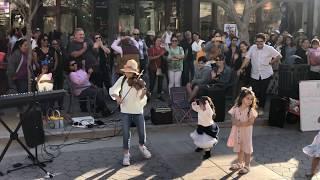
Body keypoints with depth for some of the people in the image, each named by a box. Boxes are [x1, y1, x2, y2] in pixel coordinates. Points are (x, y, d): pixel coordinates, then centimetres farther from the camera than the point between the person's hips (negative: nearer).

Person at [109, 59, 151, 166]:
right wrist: (117, 97, -16)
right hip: (125, 111, 1)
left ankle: (142, 146, 38)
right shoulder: (122, 79, -3)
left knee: (142, 133, 7)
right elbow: (112, 90, 3)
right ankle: (126, 154, 16)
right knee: (126, 134, -2)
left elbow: (142, 101, -18)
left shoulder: (139, 83, -12)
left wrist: (143, 94, -39)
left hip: (138, 111, -1)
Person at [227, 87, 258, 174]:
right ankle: (239, 163, 34)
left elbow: (250, 122, -20)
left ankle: (247, 166, 17)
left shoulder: (251, 110, -14)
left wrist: (240, 124, -25)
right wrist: (235, 122, -20)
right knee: (238, 148, 18)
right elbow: (233, 118, 2)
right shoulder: (236, 108, -3)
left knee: (246, 149, 5)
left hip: (246, 132, -4)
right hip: (237, 132, 4)